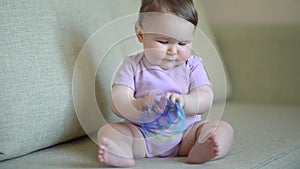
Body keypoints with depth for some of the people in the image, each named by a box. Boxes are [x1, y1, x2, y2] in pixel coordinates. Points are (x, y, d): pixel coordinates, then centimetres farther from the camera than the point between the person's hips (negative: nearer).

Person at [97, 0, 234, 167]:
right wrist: (140, 106, -36)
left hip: (186, 132, 1)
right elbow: (118, 103, -13)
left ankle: (199, 152, -47)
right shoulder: (133, 66, -3)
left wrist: (182, 101, -35)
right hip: (141, 134, -1)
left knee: (224, 129, -19)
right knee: (107, 131, -21)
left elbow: (206, 100, -12)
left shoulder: (192, 65, 0)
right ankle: (122, 155, -50)